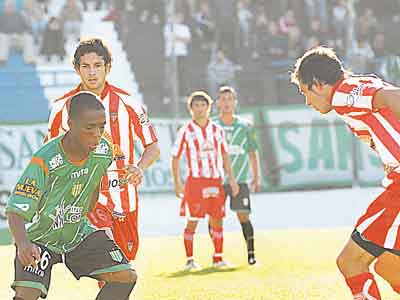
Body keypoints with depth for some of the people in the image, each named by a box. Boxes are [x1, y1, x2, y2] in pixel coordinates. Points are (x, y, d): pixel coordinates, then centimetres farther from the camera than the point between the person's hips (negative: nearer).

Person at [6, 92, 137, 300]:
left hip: (78, 233, 5)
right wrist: (23, 244, -51)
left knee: (126, 277, -7)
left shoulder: (104, 151, -14)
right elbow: (15, 211, -32)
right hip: (39, 238, -5)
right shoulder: (43, 162, -31)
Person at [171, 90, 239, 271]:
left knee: (217, 219, 6)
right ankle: (189, 259, 2)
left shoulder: (217, 130, 10)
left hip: (216, 181, 4)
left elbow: (224, 156, 17)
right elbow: (175, 158, 1)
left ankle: (218, 258, 14)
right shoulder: (186, 131, -1)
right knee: (192, 221, -4)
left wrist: (231, 179, 11)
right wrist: (177, 183, -7)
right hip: (195, 181, -4)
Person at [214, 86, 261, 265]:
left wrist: (256, 178, 6)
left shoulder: (245, 126, 6)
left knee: (243, 216, -6)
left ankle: (251, 253, -1)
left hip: (240, 179, -1)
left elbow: (252, 153, 10)